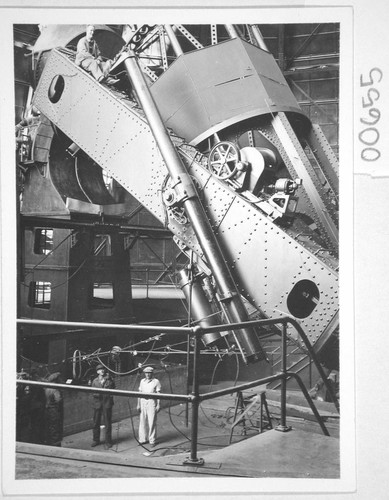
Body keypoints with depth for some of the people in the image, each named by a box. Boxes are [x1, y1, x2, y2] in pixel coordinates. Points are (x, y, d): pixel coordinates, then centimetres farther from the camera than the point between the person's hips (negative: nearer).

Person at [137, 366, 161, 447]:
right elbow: (140, 393, 13)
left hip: (152, 402, -4)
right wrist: (138, 404, 8)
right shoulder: (142, 381, 11)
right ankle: (143, 439, 13)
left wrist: (158, 405, -8)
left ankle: (152, 441, 3)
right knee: (142, 421, 4)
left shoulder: (156, 381, -1)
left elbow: (158, 394, -2)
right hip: (143, 402, 4)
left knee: (152, 422, -4)